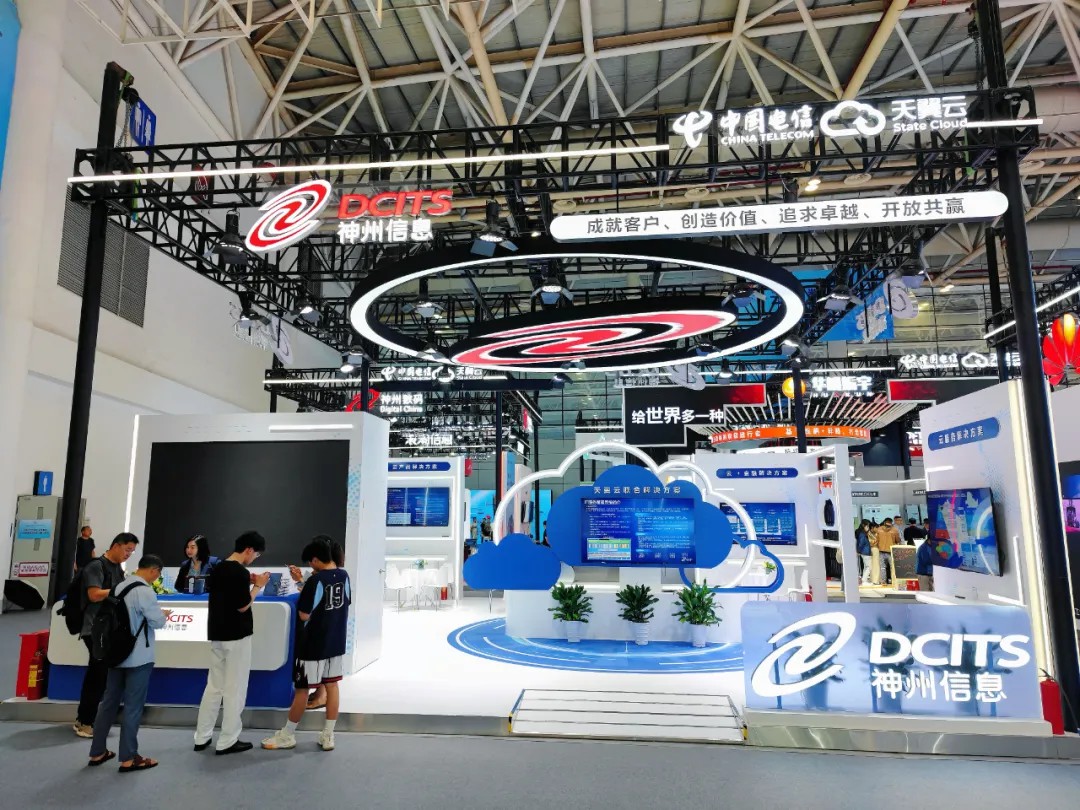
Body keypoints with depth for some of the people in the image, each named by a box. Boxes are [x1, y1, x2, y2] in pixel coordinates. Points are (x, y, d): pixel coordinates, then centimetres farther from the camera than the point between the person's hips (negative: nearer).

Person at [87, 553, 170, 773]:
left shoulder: (120, 586, 6)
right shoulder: (145, 592, -20)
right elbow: (157, 622, -15)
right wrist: (163, 614, 5)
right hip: (138, 657, -8)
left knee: (109, 702, 15)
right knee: (133, 706, 0)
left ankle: (97, 753, 23)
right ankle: (128, 758, 6)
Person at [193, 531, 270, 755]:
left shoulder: (217, 568, 7)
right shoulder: (241, 572, -19)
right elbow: (242, 606, -18)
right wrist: (257, 586, -7)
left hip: (216, 634, 8)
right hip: (236, 636, -8)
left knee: (214, 686, 16)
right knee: (234, 689, 2)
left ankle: (202, 737, 21)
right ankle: (227, 741, 8)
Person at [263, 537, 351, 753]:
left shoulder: (315, 580, -21)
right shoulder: (344, 576, 0)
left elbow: (304, 615, -18)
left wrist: (303, 591, -3)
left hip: (314, 644, -6)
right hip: (337, 642, 6)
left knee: (302, 689, 7)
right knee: (332, 686, 11)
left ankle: (287, 735, 22)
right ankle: (328, 736, 18)